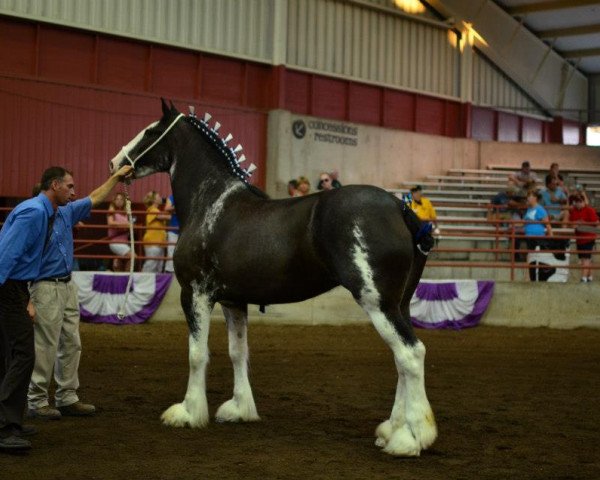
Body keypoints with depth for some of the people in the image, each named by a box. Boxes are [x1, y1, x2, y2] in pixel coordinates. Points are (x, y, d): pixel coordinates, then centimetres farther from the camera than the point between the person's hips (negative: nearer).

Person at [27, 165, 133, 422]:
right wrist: (28, 302, -22)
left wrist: (117, 176, 28)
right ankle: (36, 402, 8)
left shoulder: (66, 212, 9)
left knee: (71, 345, 12)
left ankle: (67, 398, 20)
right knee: (45, 350, -3)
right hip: (46, 288, -9)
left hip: (68, 286, 9)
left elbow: (94, 199, 26)